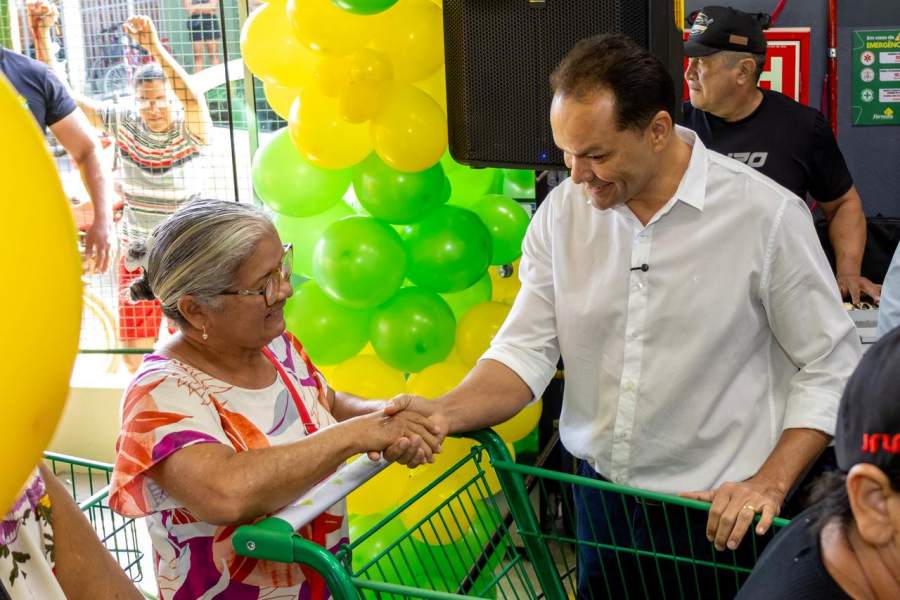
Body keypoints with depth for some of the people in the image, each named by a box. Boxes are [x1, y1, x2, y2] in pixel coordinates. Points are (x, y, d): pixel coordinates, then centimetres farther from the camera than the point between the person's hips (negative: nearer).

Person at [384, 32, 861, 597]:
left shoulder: (767, 215, -15)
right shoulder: (562, 210, -4)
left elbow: (832, 367, -9)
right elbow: (526, 348, -5)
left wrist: (770, 484, -18)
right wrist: (445, 413, -21)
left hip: (717, 514, -3)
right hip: (599, 492, 4)